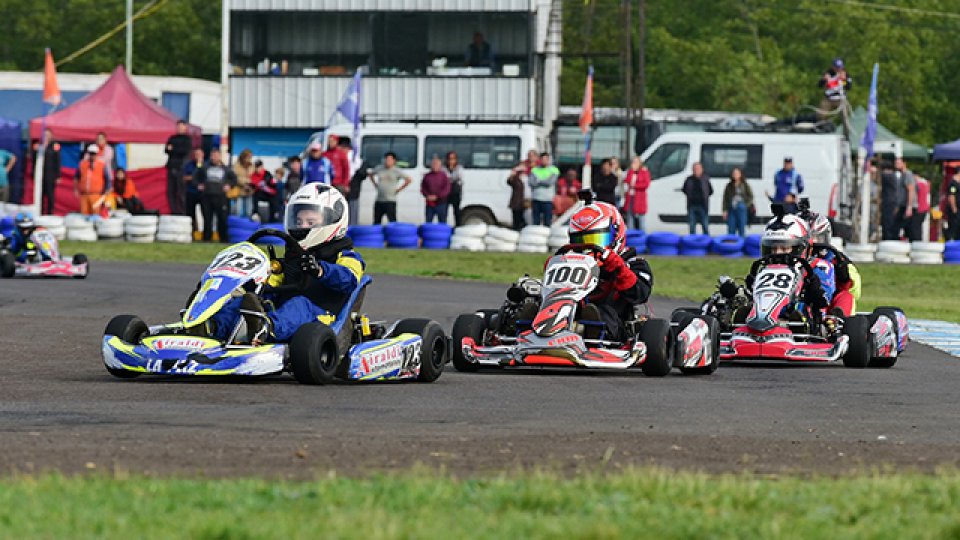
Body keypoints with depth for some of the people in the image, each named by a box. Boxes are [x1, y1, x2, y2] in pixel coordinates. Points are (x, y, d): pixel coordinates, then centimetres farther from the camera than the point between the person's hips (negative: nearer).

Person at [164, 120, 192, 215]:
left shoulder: (187, 139, 5)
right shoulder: (172, 138, 19)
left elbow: (185, 150, -8)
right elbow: (166, 149, 10)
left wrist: (173, 149, -5)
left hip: (181, 167, -5)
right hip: (171, 167, 5)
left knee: (181, 192, -8)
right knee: (170, 191, 0)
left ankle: (181, 212, -7)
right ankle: (174, 211, 4)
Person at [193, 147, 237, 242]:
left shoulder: (225, 169, 10)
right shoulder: (205, 167, 10)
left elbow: (234, 178, 22)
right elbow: (195, 176, 18)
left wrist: (229, 185, 7)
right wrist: (198, 185, 5)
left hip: (220, 196, 0)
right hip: (206, 196, 0)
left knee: (222, 218, -4)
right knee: (207, 219, 1)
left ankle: (223, 238, 3)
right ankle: (207, 238, 7)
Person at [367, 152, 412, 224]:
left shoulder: (396, 171, -4)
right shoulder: (379, 169, 8)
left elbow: (409, 179, -7)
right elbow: (370, 174, 25)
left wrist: (399, 189, -6)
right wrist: (375, 184, 15)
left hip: (390, 201, -5)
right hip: (379, 201, 5)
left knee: (392, 222, -11)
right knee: (376, 222, 9)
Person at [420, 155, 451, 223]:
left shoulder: (443, 176, 0)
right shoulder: (427, 176, 9)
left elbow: (446, 190, -6)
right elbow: (423, 188, 9)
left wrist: (437, 197, -15)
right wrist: (427, 196, -10)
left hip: (440, 203, -2)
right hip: (430, 204, 2)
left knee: (442, 223, 2)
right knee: (428, 223, 3)